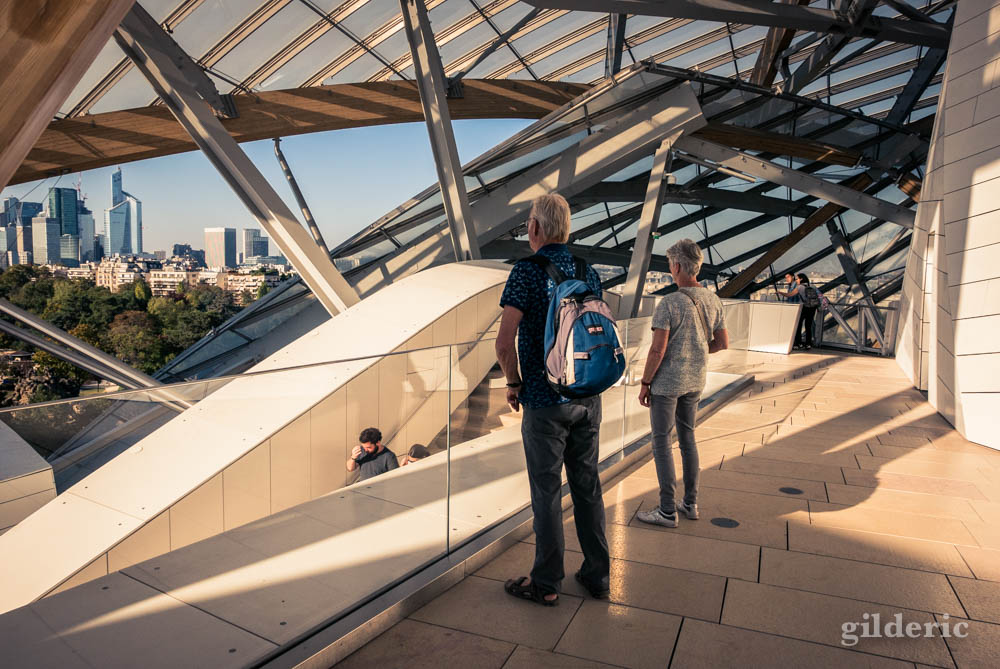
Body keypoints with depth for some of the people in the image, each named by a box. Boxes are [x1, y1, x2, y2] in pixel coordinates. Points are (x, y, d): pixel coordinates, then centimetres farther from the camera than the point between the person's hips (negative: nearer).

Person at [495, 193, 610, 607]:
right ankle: (597, 575, 27)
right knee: (588, 486, 15)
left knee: (547, 492, 5)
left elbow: (505, 342, -20)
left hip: (545, 401, -6)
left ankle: (546, 584, 19)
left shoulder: (528, 271, -12)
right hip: (588, 397, 6)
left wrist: (513, 383, -4)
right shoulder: (588, 270, 6)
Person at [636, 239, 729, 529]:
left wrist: (644, 384, -12)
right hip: (695, 380, 7)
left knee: (661, 442, 4)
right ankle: (690, 503, 28)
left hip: (666, 382, -7)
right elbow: (722, 342, 6)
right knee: (687, 436, 19)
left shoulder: (668, 304, -22)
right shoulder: (713, 301, -1)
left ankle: (667, 511, 11)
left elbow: (657, 349, -23)